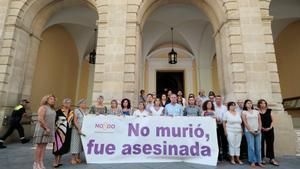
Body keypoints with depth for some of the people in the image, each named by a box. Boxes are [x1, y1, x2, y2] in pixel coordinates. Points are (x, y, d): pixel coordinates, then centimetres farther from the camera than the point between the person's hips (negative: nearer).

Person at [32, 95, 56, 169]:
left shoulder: (52, 109, 14)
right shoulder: (43, 107, -11)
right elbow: (40, 119, -19)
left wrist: (51, 129, 9)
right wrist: (46, 128, -18)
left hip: (49, 130, 7)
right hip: (42, 129, -7)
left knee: (44, 146, 9)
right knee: (40, 146, -1)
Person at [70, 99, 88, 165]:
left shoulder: (87, 111, 11)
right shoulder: (76, 110, -5)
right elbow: (75, 121, -11)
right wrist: (79, 129, -17)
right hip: (77, 129, -5)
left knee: (81, 143, 9)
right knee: (76, 142, -1)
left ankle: (78, 158, 18)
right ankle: (73, 158, 9)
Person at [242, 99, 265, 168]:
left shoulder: (256, 111, 14)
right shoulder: (244, 112, 4)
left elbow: (259, 121, 10)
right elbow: (245, 122, -3)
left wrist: (259, 129, -3)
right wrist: (251, 130, -10)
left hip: (258, 131, 3)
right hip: (249, 131, -3)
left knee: (258, 147, 4)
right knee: (251, 147, -4)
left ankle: (259, 161, 13)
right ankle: (252, 161, 4)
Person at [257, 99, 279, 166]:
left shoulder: (269, 111, 7)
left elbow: (272, 120, 8)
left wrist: (270, 127, -5)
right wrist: (262, 128, -11)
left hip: (270, 130, 2)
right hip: (261, 130, -2)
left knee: (270, 144, 4)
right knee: (261, 144, 2)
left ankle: (272, 159, 11)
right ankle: (262, 158, 11)